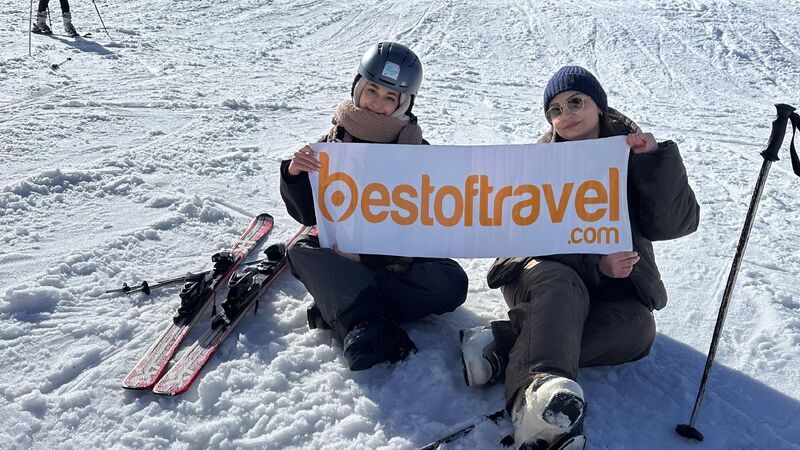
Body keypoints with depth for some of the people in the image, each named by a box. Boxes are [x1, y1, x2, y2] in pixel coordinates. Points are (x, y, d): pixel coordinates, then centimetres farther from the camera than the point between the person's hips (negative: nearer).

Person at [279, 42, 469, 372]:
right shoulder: (334, 143, 2)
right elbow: (307, 214, 1)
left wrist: (365, 255, -22)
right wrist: (295, 174, -21)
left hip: (400, 257, 0)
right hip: (341, 253, 1)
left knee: (451, 283, -27)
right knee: (302, 250, -28)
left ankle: (338, 309, -26)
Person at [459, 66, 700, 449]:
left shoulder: (632, 154, 5)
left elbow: (675, 224, -8)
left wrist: (658, 159, -19)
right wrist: (595, 264, -21)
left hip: (614, 283, 1)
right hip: (546, 270, -1)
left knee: (637, 327, -32)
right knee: (562, 288, -36)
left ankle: (502, 346, -41)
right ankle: (540, 387, -60)